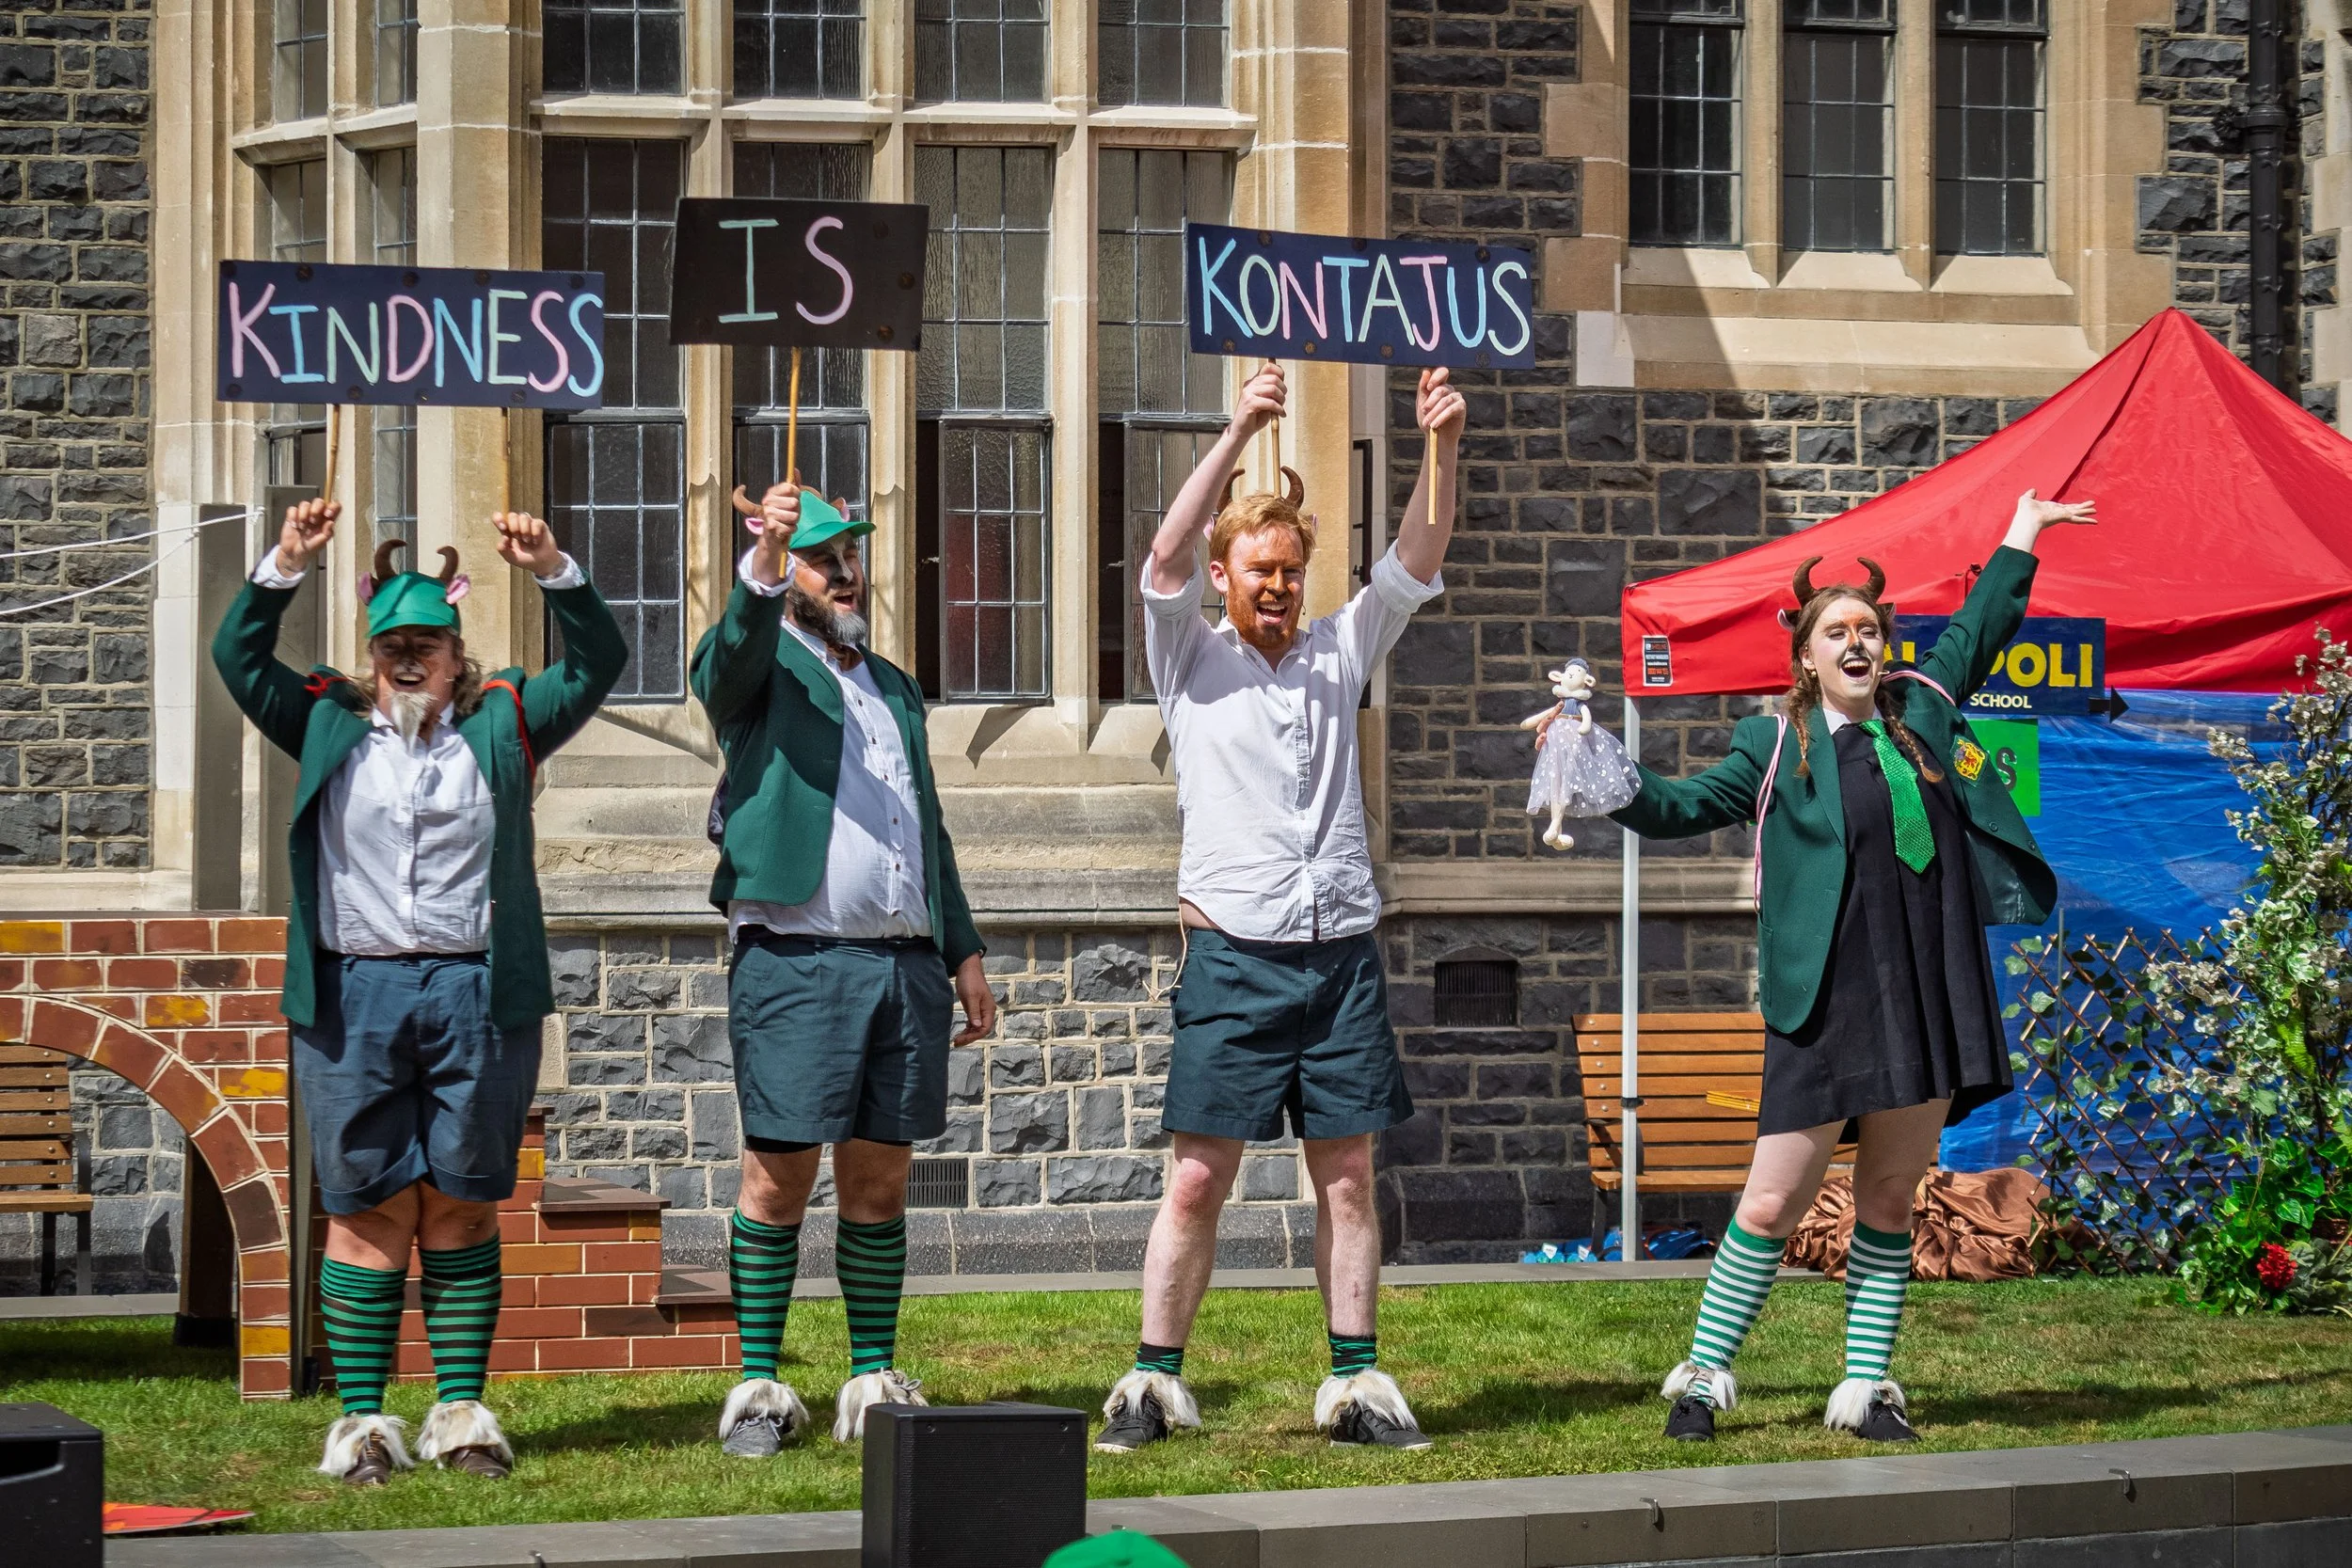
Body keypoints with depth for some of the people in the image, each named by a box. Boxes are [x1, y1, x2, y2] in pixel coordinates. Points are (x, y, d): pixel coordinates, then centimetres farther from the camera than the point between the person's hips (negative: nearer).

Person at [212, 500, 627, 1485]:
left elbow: (598, 663, 6)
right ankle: (362, 1420, 3)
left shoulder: (501, 727, 12)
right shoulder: (329, 726, 13)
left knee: (461, 1208, 5)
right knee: (368, 1211, -1)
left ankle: (461, 1412, 11)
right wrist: (288, 565, -7)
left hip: (477, 995, 0)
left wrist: (552, 572, -8)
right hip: (353, 991, 0)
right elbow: (239, 657, 6)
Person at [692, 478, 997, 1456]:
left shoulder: (895, 688, 25)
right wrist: (765, 562, -40)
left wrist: (963, 952, 21)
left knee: (879, 1180, 6)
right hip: (794, 960, -5)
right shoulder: (762, 664, 6)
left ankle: (874, 1381, 11)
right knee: (779, 1175, -5)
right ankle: (758, 1388, 0)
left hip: (904, 963, 6)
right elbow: (735, 649, -20)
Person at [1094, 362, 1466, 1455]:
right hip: (1234, 953, -3)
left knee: (1348, 1176, 4)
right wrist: (1239, 435, -21)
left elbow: (1415, 563, 5)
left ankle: (1356, 1383, 8)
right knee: (1199, 1179, -3)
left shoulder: (1338, 652, 13)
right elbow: (1167, 557, -11)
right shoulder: (1192, 659, 5)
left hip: (1342, 951, 3)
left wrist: (1442, 449, -10)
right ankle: (1153, 1382, 2)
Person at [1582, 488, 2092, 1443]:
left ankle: (1867, 1390, 14)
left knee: (1890, 1203, 7)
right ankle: (1703, 1379, 6)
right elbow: (1681, 808, 10)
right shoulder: (1776, 746, 6)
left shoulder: (1920, 711, 14)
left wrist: (2019, 543, 36)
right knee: (1772, 1203, -6)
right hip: (1826, 1007, -4)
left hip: (1929, 999, 4)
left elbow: (1974, 636, 29)